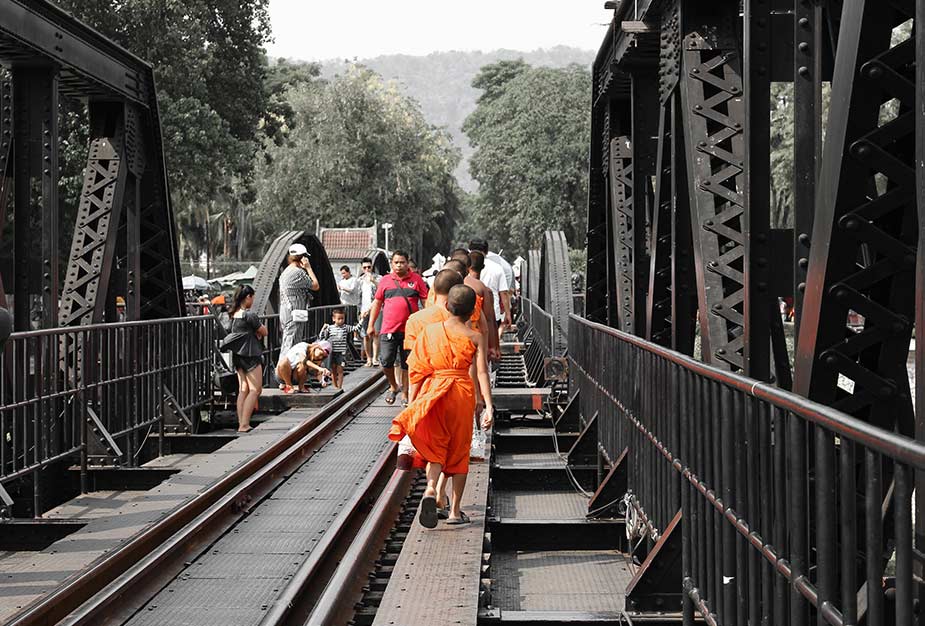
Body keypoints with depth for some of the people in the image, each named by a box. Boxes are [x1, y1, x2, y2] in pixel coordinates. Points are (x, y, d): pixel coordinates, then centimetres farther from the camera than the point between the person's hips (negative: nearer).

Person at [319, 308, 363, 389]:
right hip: (332, 352, 1)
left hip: (341, 353, -1)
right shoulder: (330, 328, 2)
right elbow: (321, 337, 3)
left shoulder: (346, 328, 2)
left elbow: (356, 328, 0)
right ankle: (335, 386, 19)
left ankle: (339, 387, 5)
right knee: (333, 370, 9)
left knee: (340, 370, -1)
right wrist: (323, 328, -11)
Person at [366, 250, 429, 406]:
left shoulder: (416, 280, 4)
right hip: (389, 329, 1)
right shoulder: (385, 280, 9)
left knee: (406, 364, 5)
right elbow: (377, 303, 14)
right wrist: (371, 324, 11)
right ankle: (393, 386, 18)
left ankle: (405, 394, 16)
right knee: (386, 361, -7)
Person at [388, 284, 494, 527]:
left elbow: (416, 368, 1)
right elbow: (482, 372, -11)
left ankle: (431, 489, -22)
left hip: (433, 393, 0)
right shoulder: (475, 337, -3)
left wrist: (413, 400, 9)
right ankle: (455, 511, 16)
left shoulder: (430, 330, 1)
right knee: (459, 450, 12)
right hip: (463, 393, 0)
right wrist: (489, 406, -12)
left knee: (435, 447, 9)